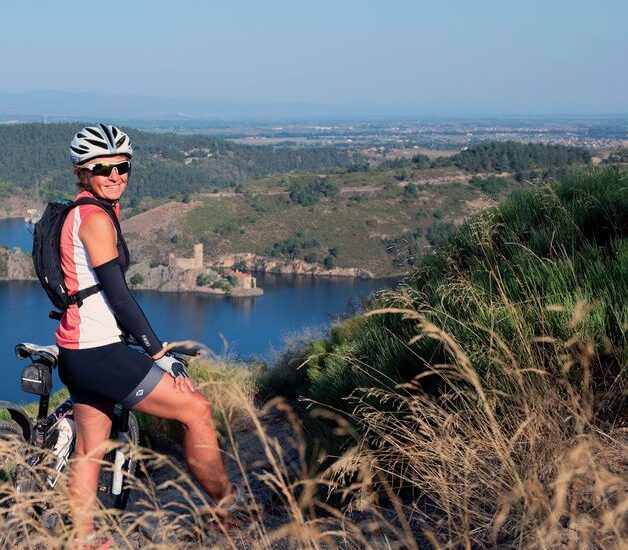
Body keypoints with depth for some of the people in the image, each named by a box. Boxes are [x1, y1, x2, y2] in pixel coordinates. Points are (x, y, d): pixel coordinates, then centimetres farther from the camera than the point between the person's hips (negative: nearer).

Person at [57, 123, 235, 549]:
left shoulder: (75, 213, 15)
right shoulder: (96, 219, -15)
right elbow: (118, 294, -19)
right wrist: (161, 354, -16)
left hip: (77, 352, 10)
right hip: (100, 354, -10)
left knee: (90, 448, 14)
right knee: (196, 408, -3)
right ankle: (228, 506, 9)